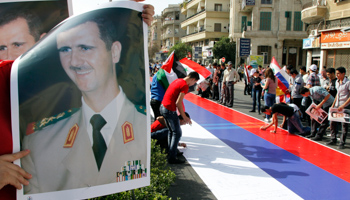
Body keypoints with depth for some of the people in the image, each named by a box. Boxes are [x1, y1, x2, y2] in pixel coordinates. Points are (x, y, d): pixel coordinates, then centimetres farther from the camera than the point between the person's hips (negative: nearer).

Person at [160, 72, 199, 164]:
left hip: (163, 107, 10)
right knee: (177, 133, -1)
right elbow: (178, 103, -20)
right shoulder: (185, 86, -15)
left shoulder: (177, 81, 13)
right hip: (170, 110, -10)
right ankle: (172, 158, 2)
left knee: (172, 131, 21)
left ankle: (171, 152, 32)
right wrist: (184, 117, -11)